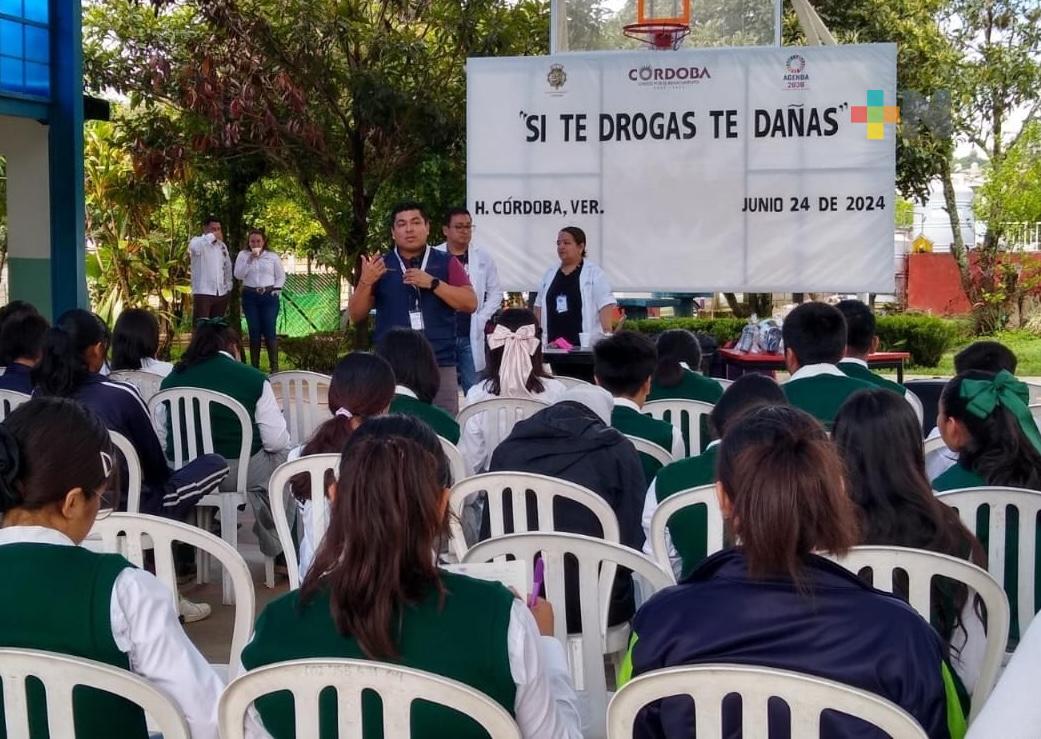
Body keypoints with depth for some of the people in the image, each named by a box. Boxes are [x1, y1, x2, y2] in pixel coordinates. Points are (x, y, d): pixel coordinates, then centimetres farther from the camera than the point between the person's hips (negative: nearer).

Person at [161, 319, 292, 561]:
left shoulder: (171, 380, 3)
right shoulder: (253, 379, -7)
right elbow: (276, 442, -7)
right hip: (239, 473, -5)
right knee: (285, 456, 24)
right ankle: (279, 547, 24)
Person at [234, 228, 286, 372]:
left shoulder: (272, 256, 5)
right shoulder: (243, 255, 5)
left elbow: (281, 276, 10)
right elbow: (238, 275, -4)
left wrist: (277, 290, -2)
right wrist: (249, 260, -12)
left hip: (269, 296, -1)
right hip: (250, 296, 1)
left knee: (269, 331, -7)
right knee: (254, 331, 1)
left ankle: (274, 366, -6)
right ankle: (254, 365, 7)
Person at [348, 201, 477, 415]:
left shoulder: (446, 263, 8)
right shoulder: (380, 266, 10)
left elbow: (470, 304, -2)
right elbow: (356, 316, 8)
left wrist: (433, 283, -12)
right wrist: (366, 281, -9)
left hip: (440, 365, 0)